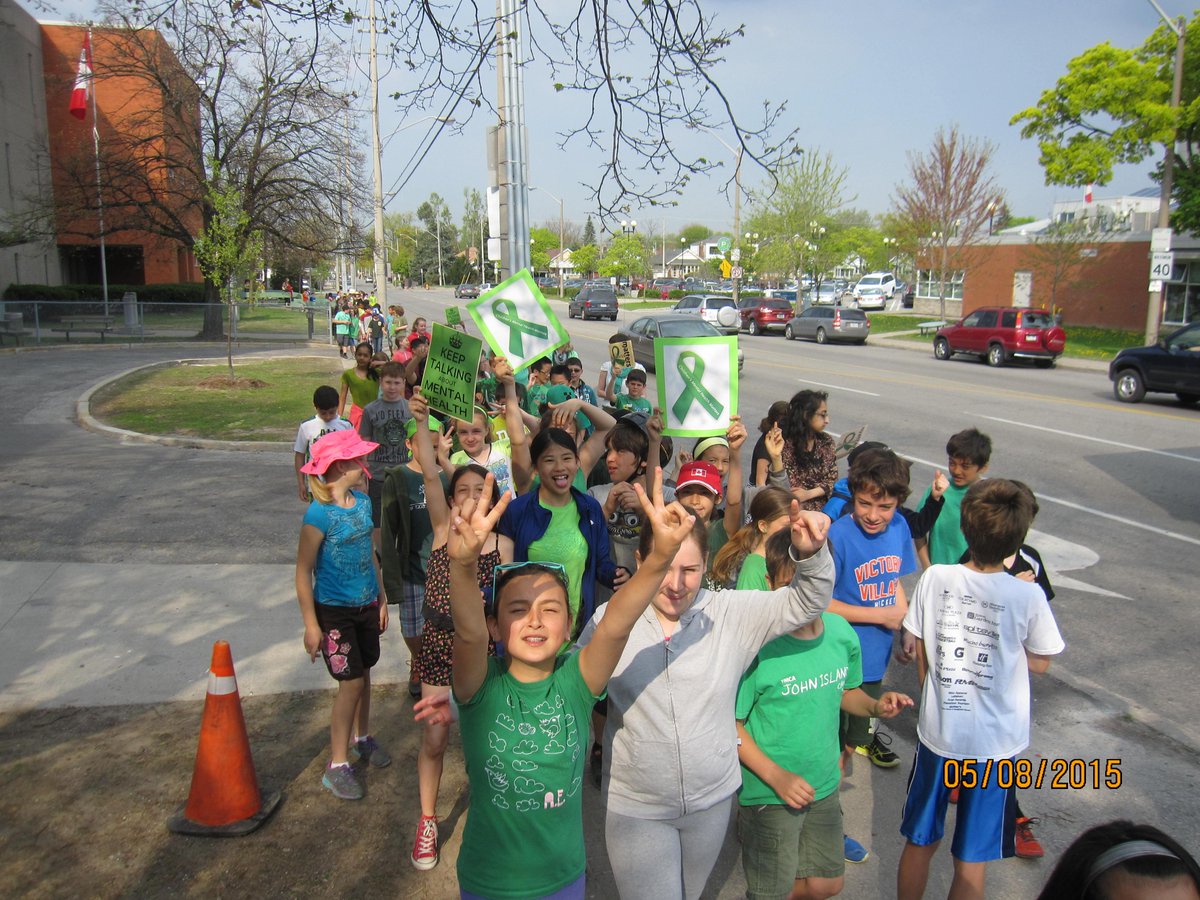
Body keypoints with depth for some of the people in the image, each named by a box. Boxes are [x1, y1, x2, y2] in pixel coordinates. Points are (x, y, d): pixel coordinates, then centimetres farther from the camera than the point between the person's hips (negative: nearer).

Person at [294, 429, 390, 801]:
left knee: (364, 673, 18)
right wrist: (311, 625, -16)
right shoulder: (320, 514, -21)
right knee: (351, 682, -3)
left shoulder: (363, 501, 1)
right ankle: (337, 766, 12)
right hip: (334, 610, -6)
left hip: (366, 605, 6)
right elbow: (303, 571, -16)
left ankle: (361, 738, 40)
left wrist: (381, 597, 15)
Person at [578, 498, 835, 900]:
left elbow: (806, 602, -15)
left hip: (713, 799, 3)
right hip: (636, 807, -2)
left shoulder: (731, 612, -10)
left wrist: (810, 552, -33)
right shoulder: (609, 619, -13)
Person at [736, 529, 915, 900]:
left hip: (824, 786, 6)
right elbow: (731, 725, -17)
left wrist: (876, 705, -10)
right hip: (769, 795, -5)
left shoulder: (841, 632, -9)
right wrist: (777, 777, -20)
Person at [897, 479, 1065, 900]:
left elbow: (920, 653, -2)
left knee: (920, 842, 20)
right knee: (972, 861, 14)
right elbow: (1040, 662, -1)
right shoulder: (1028, 596, -17)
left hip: (938, 732, 2)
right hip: (995, 743, -1)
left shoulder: (935, 578, -12)